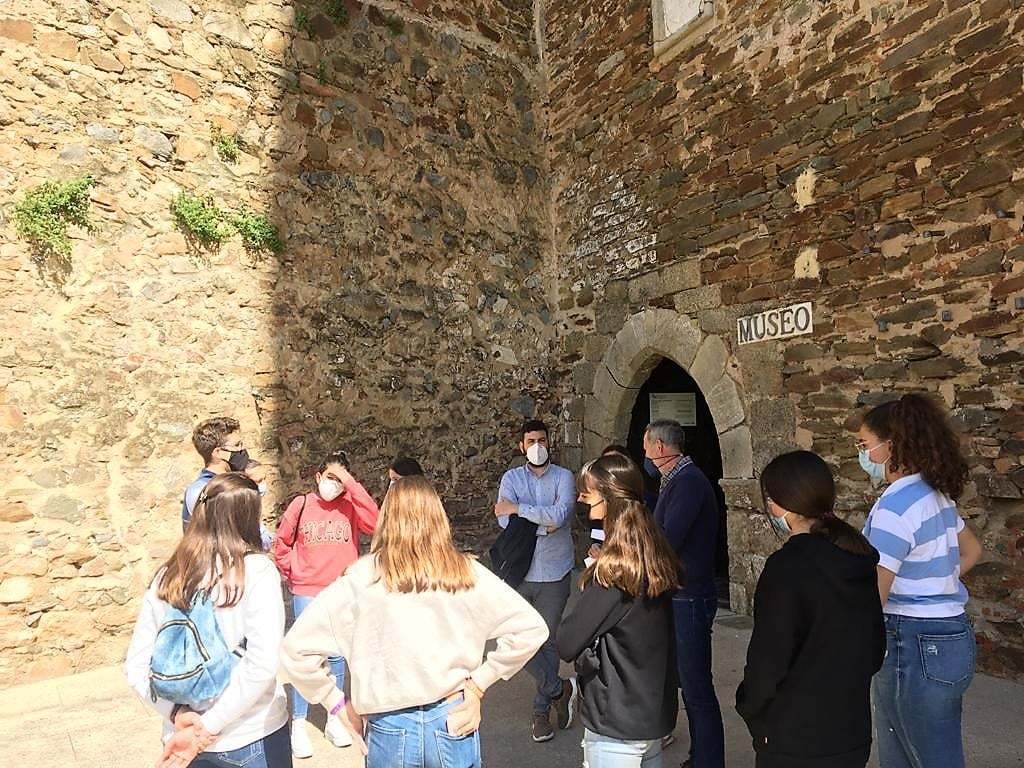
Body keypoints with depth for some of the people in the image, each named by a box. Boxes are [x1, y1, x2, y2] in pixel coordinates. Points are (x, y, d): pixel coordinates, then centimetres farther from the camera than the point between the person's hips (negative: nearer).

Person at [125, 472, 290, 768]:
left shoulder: (167, 577, -2)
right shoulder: (256, 569, -16)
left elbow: (135, 667, 0)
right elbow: (262, 665, -23)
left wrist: (177, 713, -8)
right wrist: (209, 726, -16)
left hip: (185, 738, 4)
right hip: (253, 738, -3)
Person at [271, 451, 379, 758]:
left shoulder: (349, 506, -5)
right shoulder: (301, 504, -4)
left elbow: (374, 523, -25)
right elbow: (282, 544, 9)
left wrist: (351, 483, -24)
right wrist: (293, 575, 6)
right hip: (306, 594, -1)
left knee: (336, 657, 14)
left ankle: (334, 720, 29)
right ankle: (298, 725, 19)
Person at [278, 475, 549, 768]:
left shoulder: (363, 577, -12)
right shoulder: (465, 571, -9)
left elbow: (295, 650, -11)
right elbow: (530, 628, -9)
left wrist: (337, 703, 1)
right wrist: (479, 681, -2)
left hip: (389, 729, 0)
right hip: (453, 723, 1)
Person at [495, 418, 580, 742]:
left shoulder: (563, 477, -3)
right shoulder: (511, 478, 1)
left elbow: (561, 515, -20)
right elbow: (504, 520, -12)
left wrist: (519, 509, -17)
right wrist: (543, 522, -16)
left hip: (554, 573, -1)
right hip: (519, 572, 1)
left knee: (548, 641, 9)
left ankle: (542, 710, 29)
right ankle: (560, 688, 22)